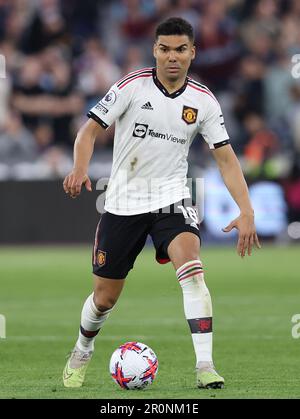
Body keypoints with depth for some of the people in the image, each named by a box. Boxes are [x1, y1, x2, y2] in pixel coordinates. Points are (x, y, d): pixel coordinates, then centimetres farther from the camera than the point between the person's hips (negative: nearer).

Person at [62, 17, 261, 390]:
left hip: (171, 200, 1)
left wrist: (246, 212, -14)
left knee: (191, 266, -28)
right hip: (123, 202, -1)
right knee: (105, 297, 7)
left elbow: (225, 157, -3)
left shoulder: (202, 100, -4)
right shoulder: (132, 86, -9)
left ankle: (205, 366, -29)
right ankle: (81, 354, 39)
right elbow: (90, 129, -7)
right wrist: (80, 168, -27)